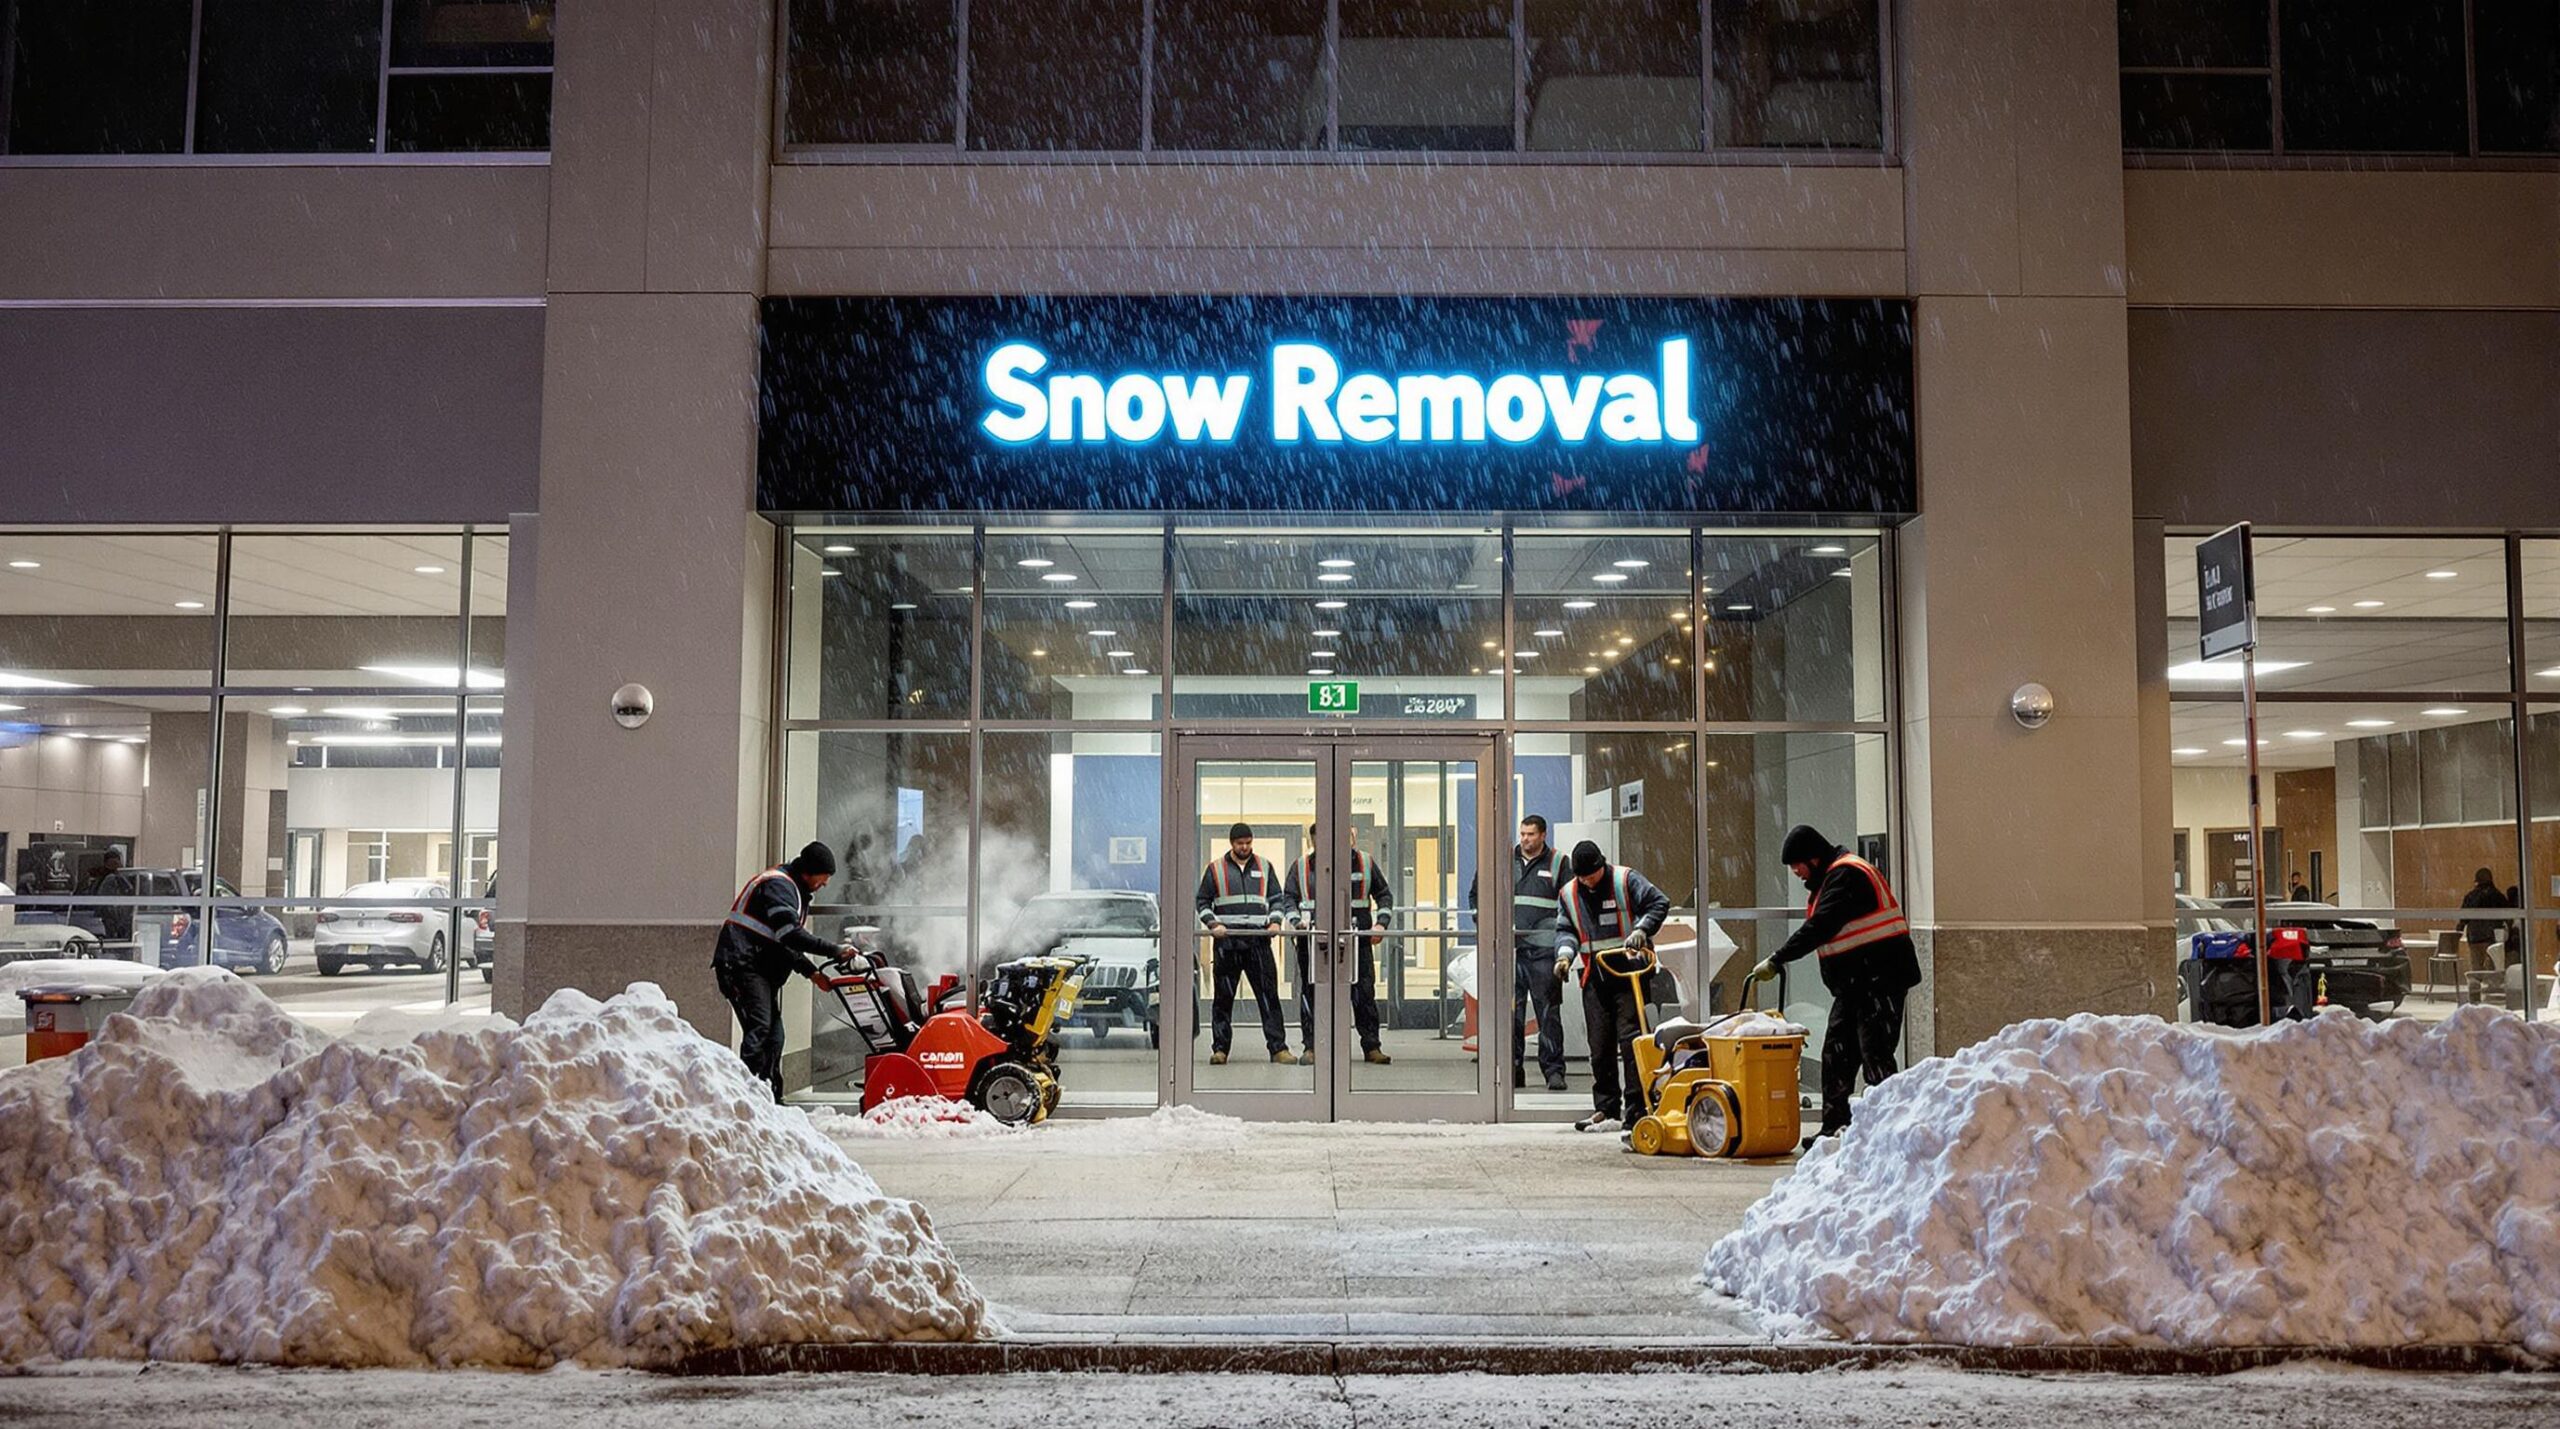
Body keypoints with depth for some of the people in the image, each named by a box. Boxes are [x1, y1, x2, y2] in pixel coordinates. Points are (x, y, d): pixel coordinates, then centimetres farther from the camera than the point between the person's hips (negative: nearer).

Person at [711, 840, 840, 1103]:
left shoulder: (796, 891, 22)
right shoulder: (778, 885, -11)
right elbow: (790, 934, -24)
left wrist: (811, 971, 8)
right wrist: (834, 951, -26)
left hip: (762, 970, 10)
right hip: (742, 963, -10)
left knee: (774, 1034, 8)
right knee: (759, 1026, -21)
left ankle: (769, 1097, 11)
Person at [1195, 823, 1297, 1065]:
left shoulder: (1264, 867, 13)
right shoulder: (1215, 868, 8)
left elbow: (1278, 898, 15)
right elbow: (1202, 901, 9)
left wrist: (1275, 921, -2)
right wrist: (1212, 924, -7)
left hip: (1258, 940, 1)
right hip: (1226, 942, -1)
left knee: (1269, 995, -3)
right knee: (1223, 998, 2)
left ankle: (1278, 1047, -2)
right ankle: (1219, 1049, 8)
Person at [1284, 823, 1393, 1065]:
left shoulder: (1365, 863, 6)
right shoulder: (1301, 867, 7)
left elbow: (1385, 894, 12)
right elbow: (1289, 897, 7)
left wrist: (1381, 923, -1)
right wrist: (1297, 920, -12)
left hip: (1357, 938, 0)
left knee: (1364, 992, 0)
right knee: (1311, 993, 2)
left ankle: (1371, 1047, 8)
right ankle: (1311, 1047, 10)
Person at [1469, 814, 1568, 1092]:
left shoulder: (1557, 863, 5)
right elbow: (1476, 895, 22)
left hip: (1544, 949, -3)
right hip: (1510, 947, 3)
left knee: (1548, 1011, -2)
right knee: (1511, 1011, 2)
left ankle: (1554, 1070, 2)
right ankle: (1512, 1070, 7)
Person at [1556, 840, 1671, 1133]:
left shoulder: (1625, 880, -4)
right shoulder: (1569, 894, 10)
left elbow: (1659, 903, -4)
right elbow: (1566, 929, 12)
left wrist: (1642, 929, -19)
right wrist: (1565, 953, -8)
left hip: (1630, 971, -5)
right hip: (1595, 976, 5)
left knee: (1630, 1038, -9)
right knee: (1600, 1046, 5)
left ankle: (1636, 1108, -5)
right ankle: (1606, 1108, 13)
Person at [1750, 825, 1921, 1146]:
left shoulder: (1846, 875, -15)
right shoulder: (1831, 878, 18)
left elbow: (1819, 928, -22)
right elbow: (1822, 928, 18)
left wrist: (1776, 961, -21)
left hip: (1879, 978, -11)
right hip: (1854, 983, 11)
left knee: (1875, 1055, -10)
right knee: (1837, 1052, 9)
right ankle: (1834, 1126, 14)